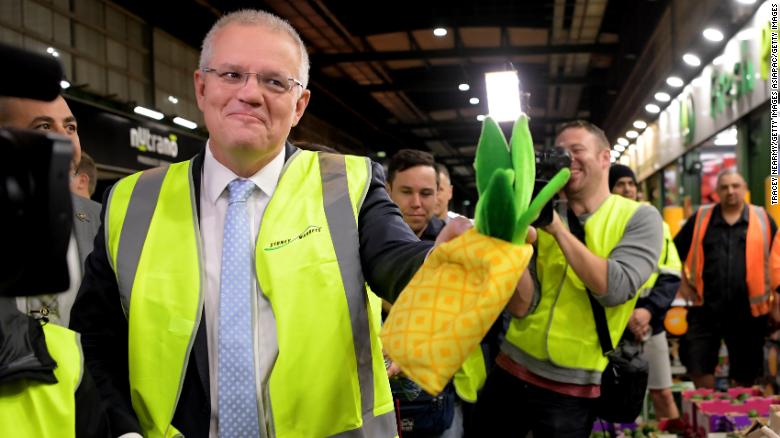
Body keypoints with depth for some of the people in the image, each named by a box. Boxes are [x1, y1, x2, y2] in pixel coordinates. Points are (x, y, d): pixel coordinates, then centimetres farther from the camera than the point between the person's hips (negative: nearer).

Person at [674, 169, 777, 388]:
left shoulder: (763, 219, 4)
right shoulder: (701, 218, 4)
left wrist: (774, 291, 6)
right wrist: (682, 283, 5)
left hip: (748, 309, 0)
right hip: (706, 307, 0)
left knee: (745, 373, 11)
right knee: (698, 366, 0)